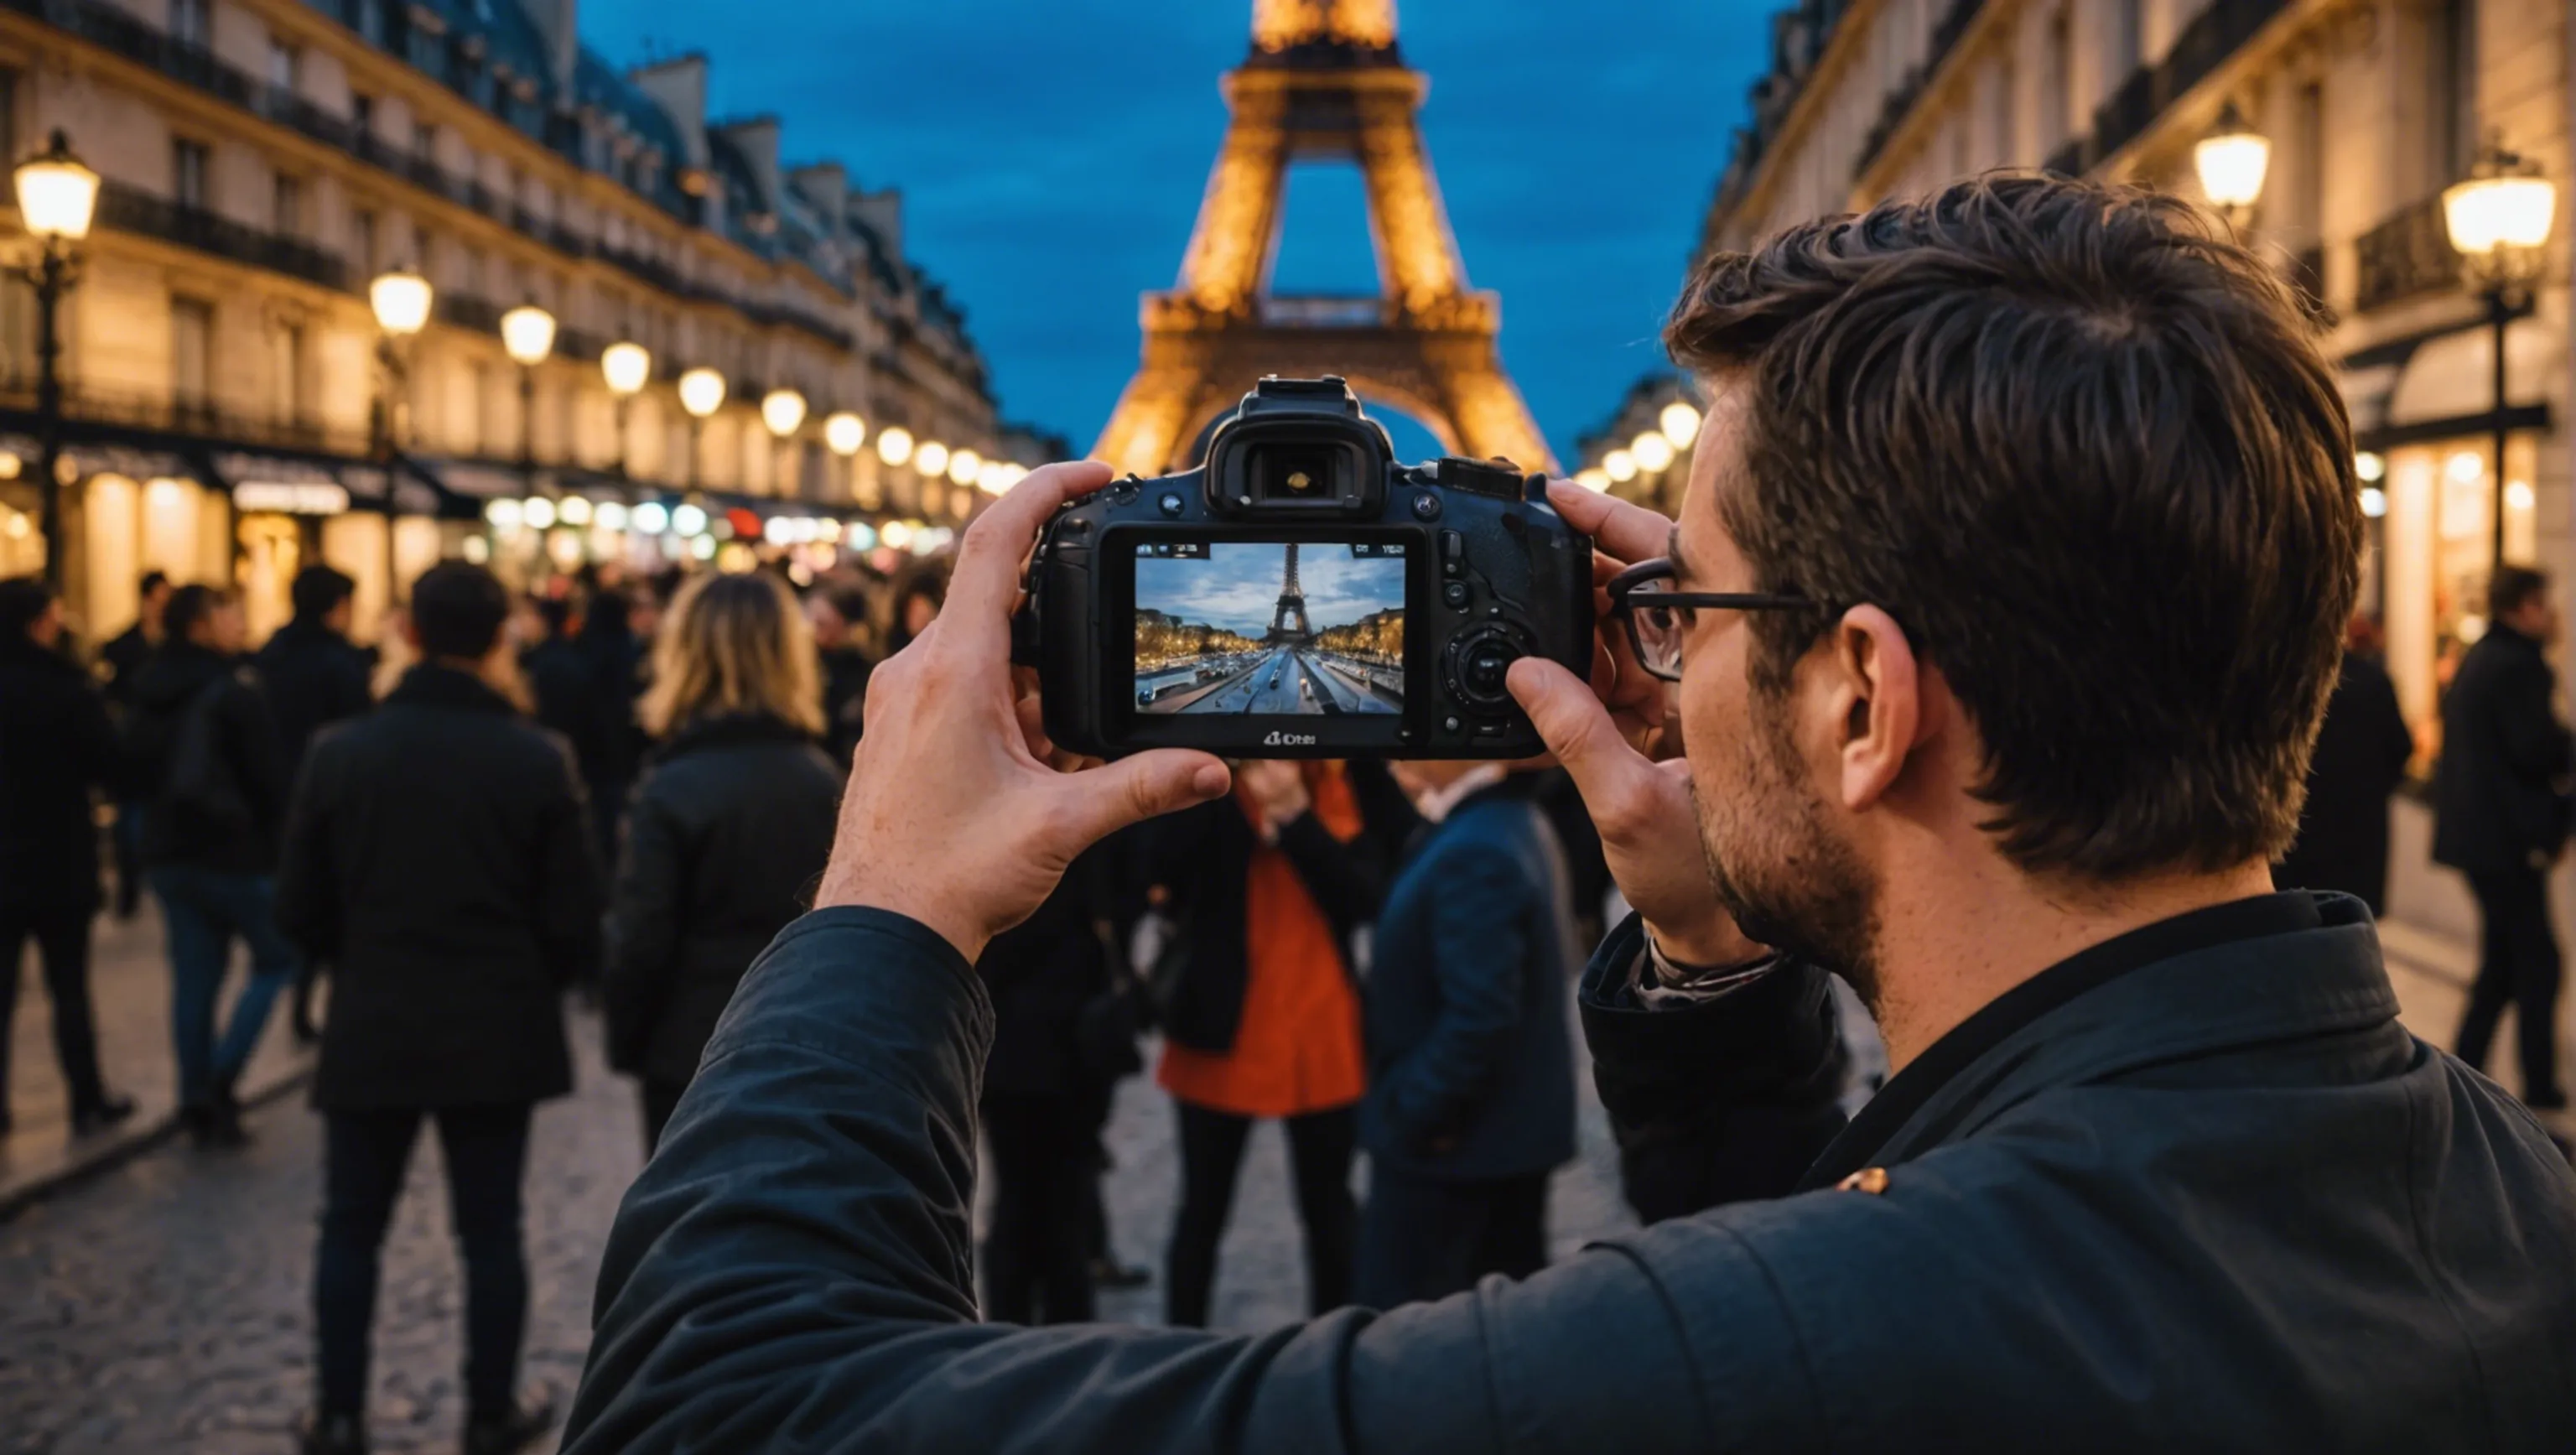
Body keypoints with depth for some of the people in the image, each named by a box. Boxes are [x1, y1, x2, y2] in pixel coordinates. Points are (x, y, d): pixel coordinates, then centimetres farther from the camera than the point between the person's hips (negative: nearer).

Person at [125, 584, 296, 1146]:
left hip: (170, 851, 7)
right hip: (236, 851, -7)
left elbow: (135, 766, 13)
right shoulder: (235, 689, -15)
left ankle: (198, 1100, 12)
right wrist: (280, 835, 1)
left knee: (194, 977, 10)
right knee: (276, 960, 8)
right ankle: (220, 1081, -3)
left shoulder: (151, 690, 6)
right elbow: (269, 773, -14)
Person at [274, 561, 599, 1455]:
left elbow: (300, 909, 1)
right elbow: (573, 919, -6)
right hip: (497, 1034, -1)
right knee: (490, 1231, 10)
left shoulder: (341, 753, -6)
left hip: (370, 1031, 1)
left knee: (352, 1229, 14)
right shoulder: (537, 761, -10)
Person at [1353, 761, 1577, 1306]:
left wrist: (1412, 1112, -18)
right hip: (1516, 1125, 10)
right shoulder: (1520, 821, 5)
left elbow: (1480, 1015, -29)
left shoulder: (1472, 852, -26)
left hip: (1447, 1139, -10)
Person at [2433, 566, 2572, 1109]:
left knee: (2503, 961, 16)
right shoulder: (2518, 664, -16)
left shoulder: (2476, 659, 14)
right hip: (2509, 838, -10)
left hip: (2475, 832, 10)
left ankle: (2465, 1070, 17)